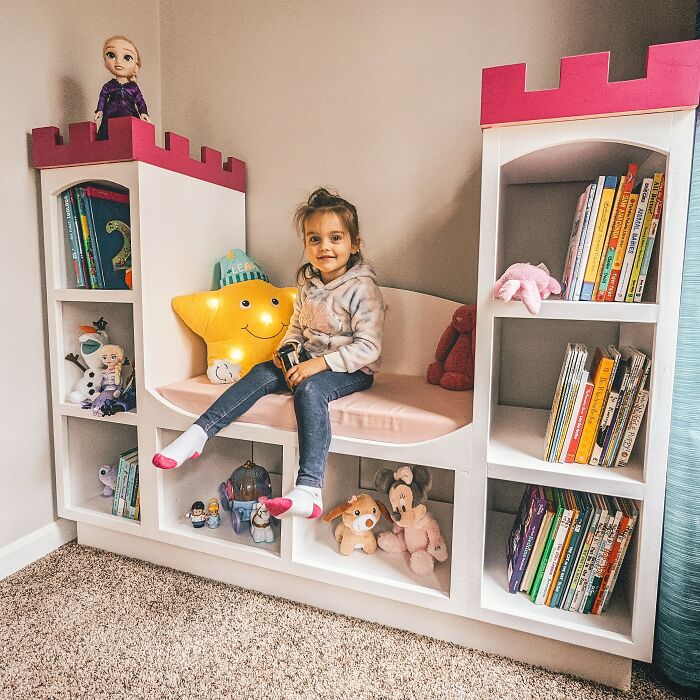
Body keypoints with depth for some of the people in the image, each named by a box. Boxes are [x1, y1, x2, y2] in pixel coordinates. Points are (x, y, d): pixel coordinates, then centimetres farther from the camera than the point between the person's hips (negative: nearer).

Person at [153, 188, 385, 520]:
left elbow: (368, 347, -20)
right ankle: (197, 434, -18)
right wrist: (286, 348, -2)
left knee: (309, 389, -35)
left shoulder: (362, 288, -15)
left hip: (353, 369, -7)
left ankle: (308, 489, -43)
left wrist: (319, 363, -26)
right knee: (261, 373, -15)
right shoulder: (308, 282, 7)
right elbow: (298, 324, 20)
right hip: (309, 361, 7)